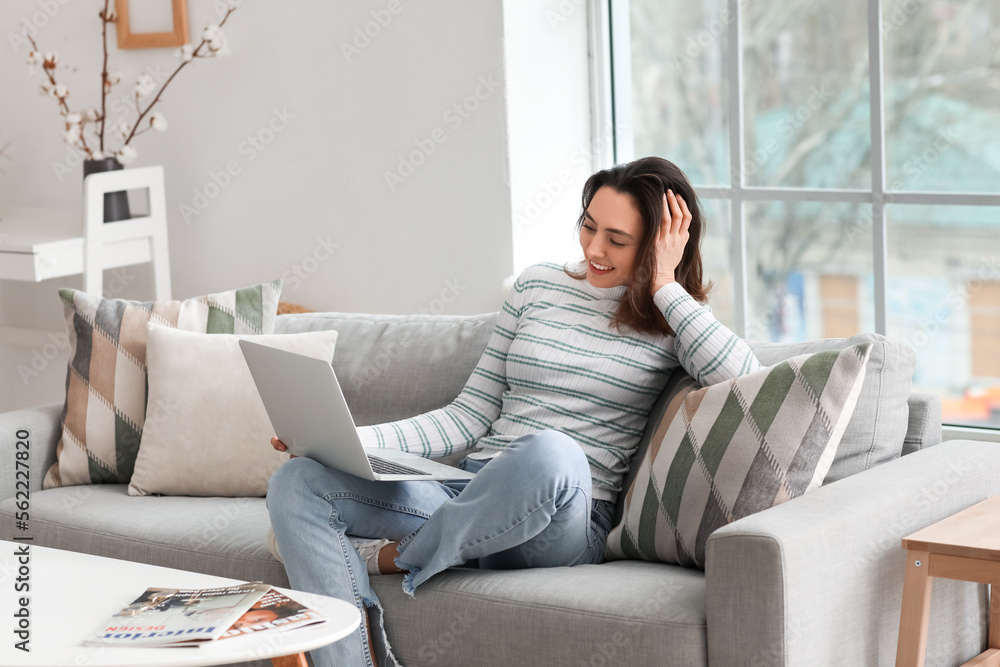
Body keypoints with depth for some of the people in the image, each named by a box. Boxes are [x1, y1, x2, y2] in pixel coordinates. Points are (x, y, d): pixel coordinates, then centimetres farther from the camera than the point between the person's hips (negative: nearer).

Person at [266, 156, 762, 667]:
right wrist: (345, 440, 4)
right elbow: (468, 418, 16)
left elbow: (741, 377, -18)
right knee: (296, 482, -16)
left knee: (550, 453, -42)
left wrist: (664, 284, -8)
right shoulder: (537, 288, 16)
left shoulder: (670, 323, 6)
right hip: (470, 491, 4)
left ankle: (387, 557, -17)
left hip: (564, 523, -4)